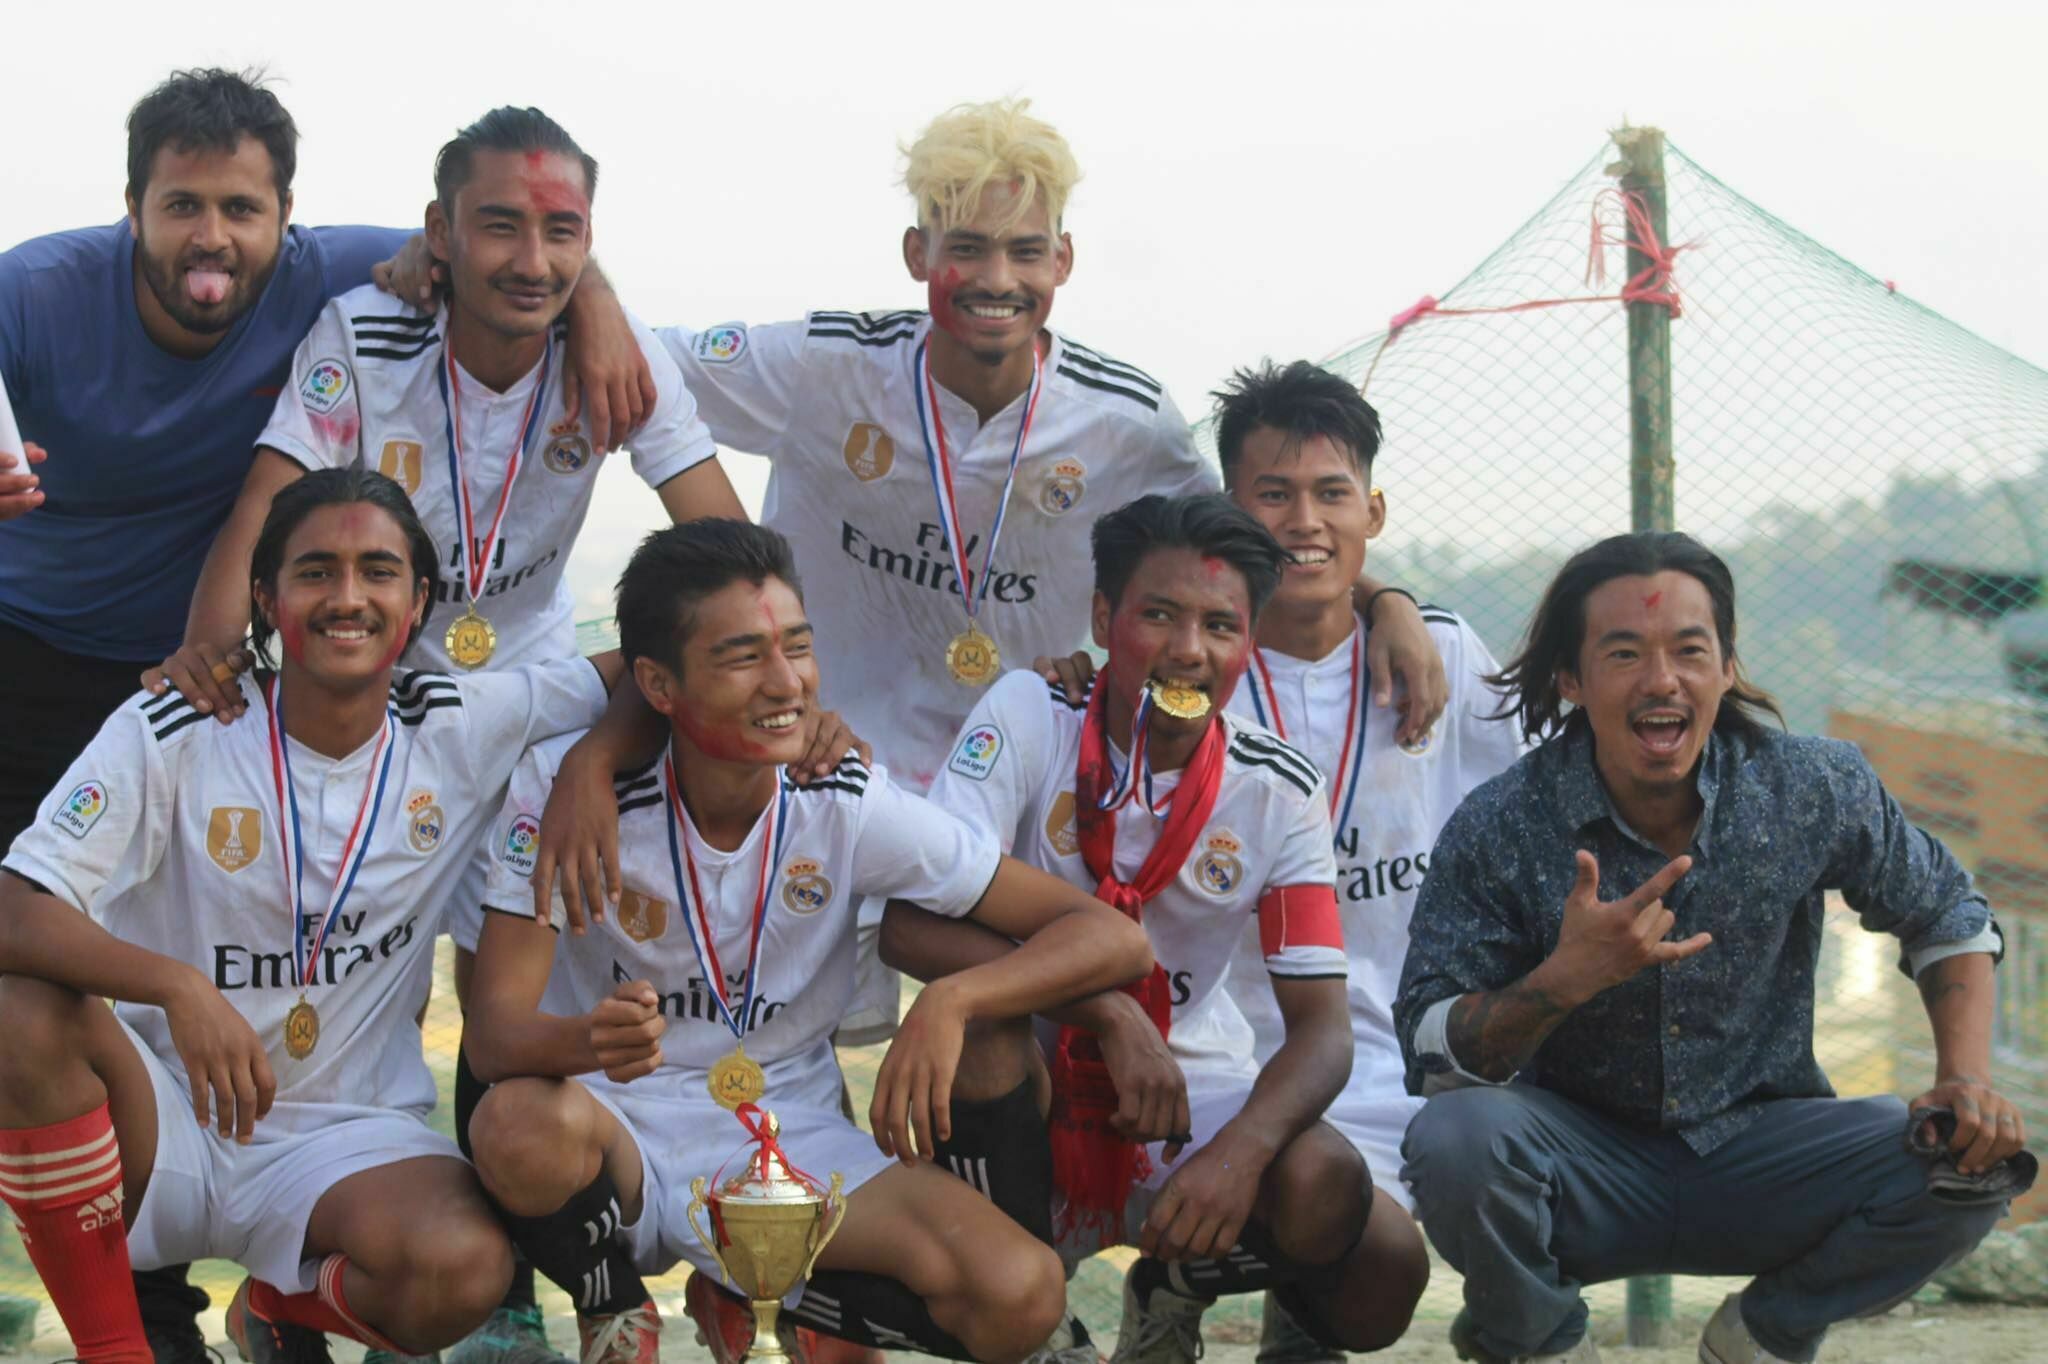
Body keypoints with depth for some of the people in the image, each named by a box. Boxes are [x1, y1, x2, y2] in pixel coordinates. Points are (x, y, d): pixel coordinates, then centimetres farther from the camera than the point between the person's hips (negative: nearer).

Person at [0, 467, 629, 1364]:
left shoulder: (464, 730, -1)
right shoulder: (170, 735, -9)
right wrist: (179, 986, -35)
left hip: (343, 1138, 1)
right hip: (167, 1118, -1)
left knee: (465, 1267, -32)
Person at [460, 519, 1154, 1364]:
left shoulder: (848, 807, -11)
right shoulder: (566, 788, -13)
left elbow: (1112, 938, -11)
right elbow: (494, 1033, -19)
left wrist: (953, 1000, -30)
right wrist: (589, 1040, -43)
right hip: (620, 1132, -2)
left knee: (1018, 1295, -23)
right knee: (522, 1126, -38)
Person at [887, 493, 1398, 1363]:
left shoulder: (1278, 791, -7)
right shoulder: (1030, 715, -13)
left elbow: (1321, 1024, -10)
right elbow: (909, 927, -23)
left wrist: (1238, 1151, -32)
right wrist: (1108, 1010, -33)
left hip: (1186, 1087, 2)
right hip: (1030, 1084, -2)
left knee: (1327, 1188, -28)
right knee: (979, 1035, -36)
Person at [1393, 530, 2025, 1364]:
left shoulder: (1818, 790, -8)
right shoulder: (1499, 832, -14)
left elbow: (1944, 915, 8)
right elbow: (1433, 1055, -18)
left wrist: (1968, 1078, -9)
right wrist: (1567, 977, -35)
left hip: (1759, 1151, 2)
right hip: (1584, 1159, -2)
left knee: (1971, 1165, -21)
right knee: (1455, 1137, -34)